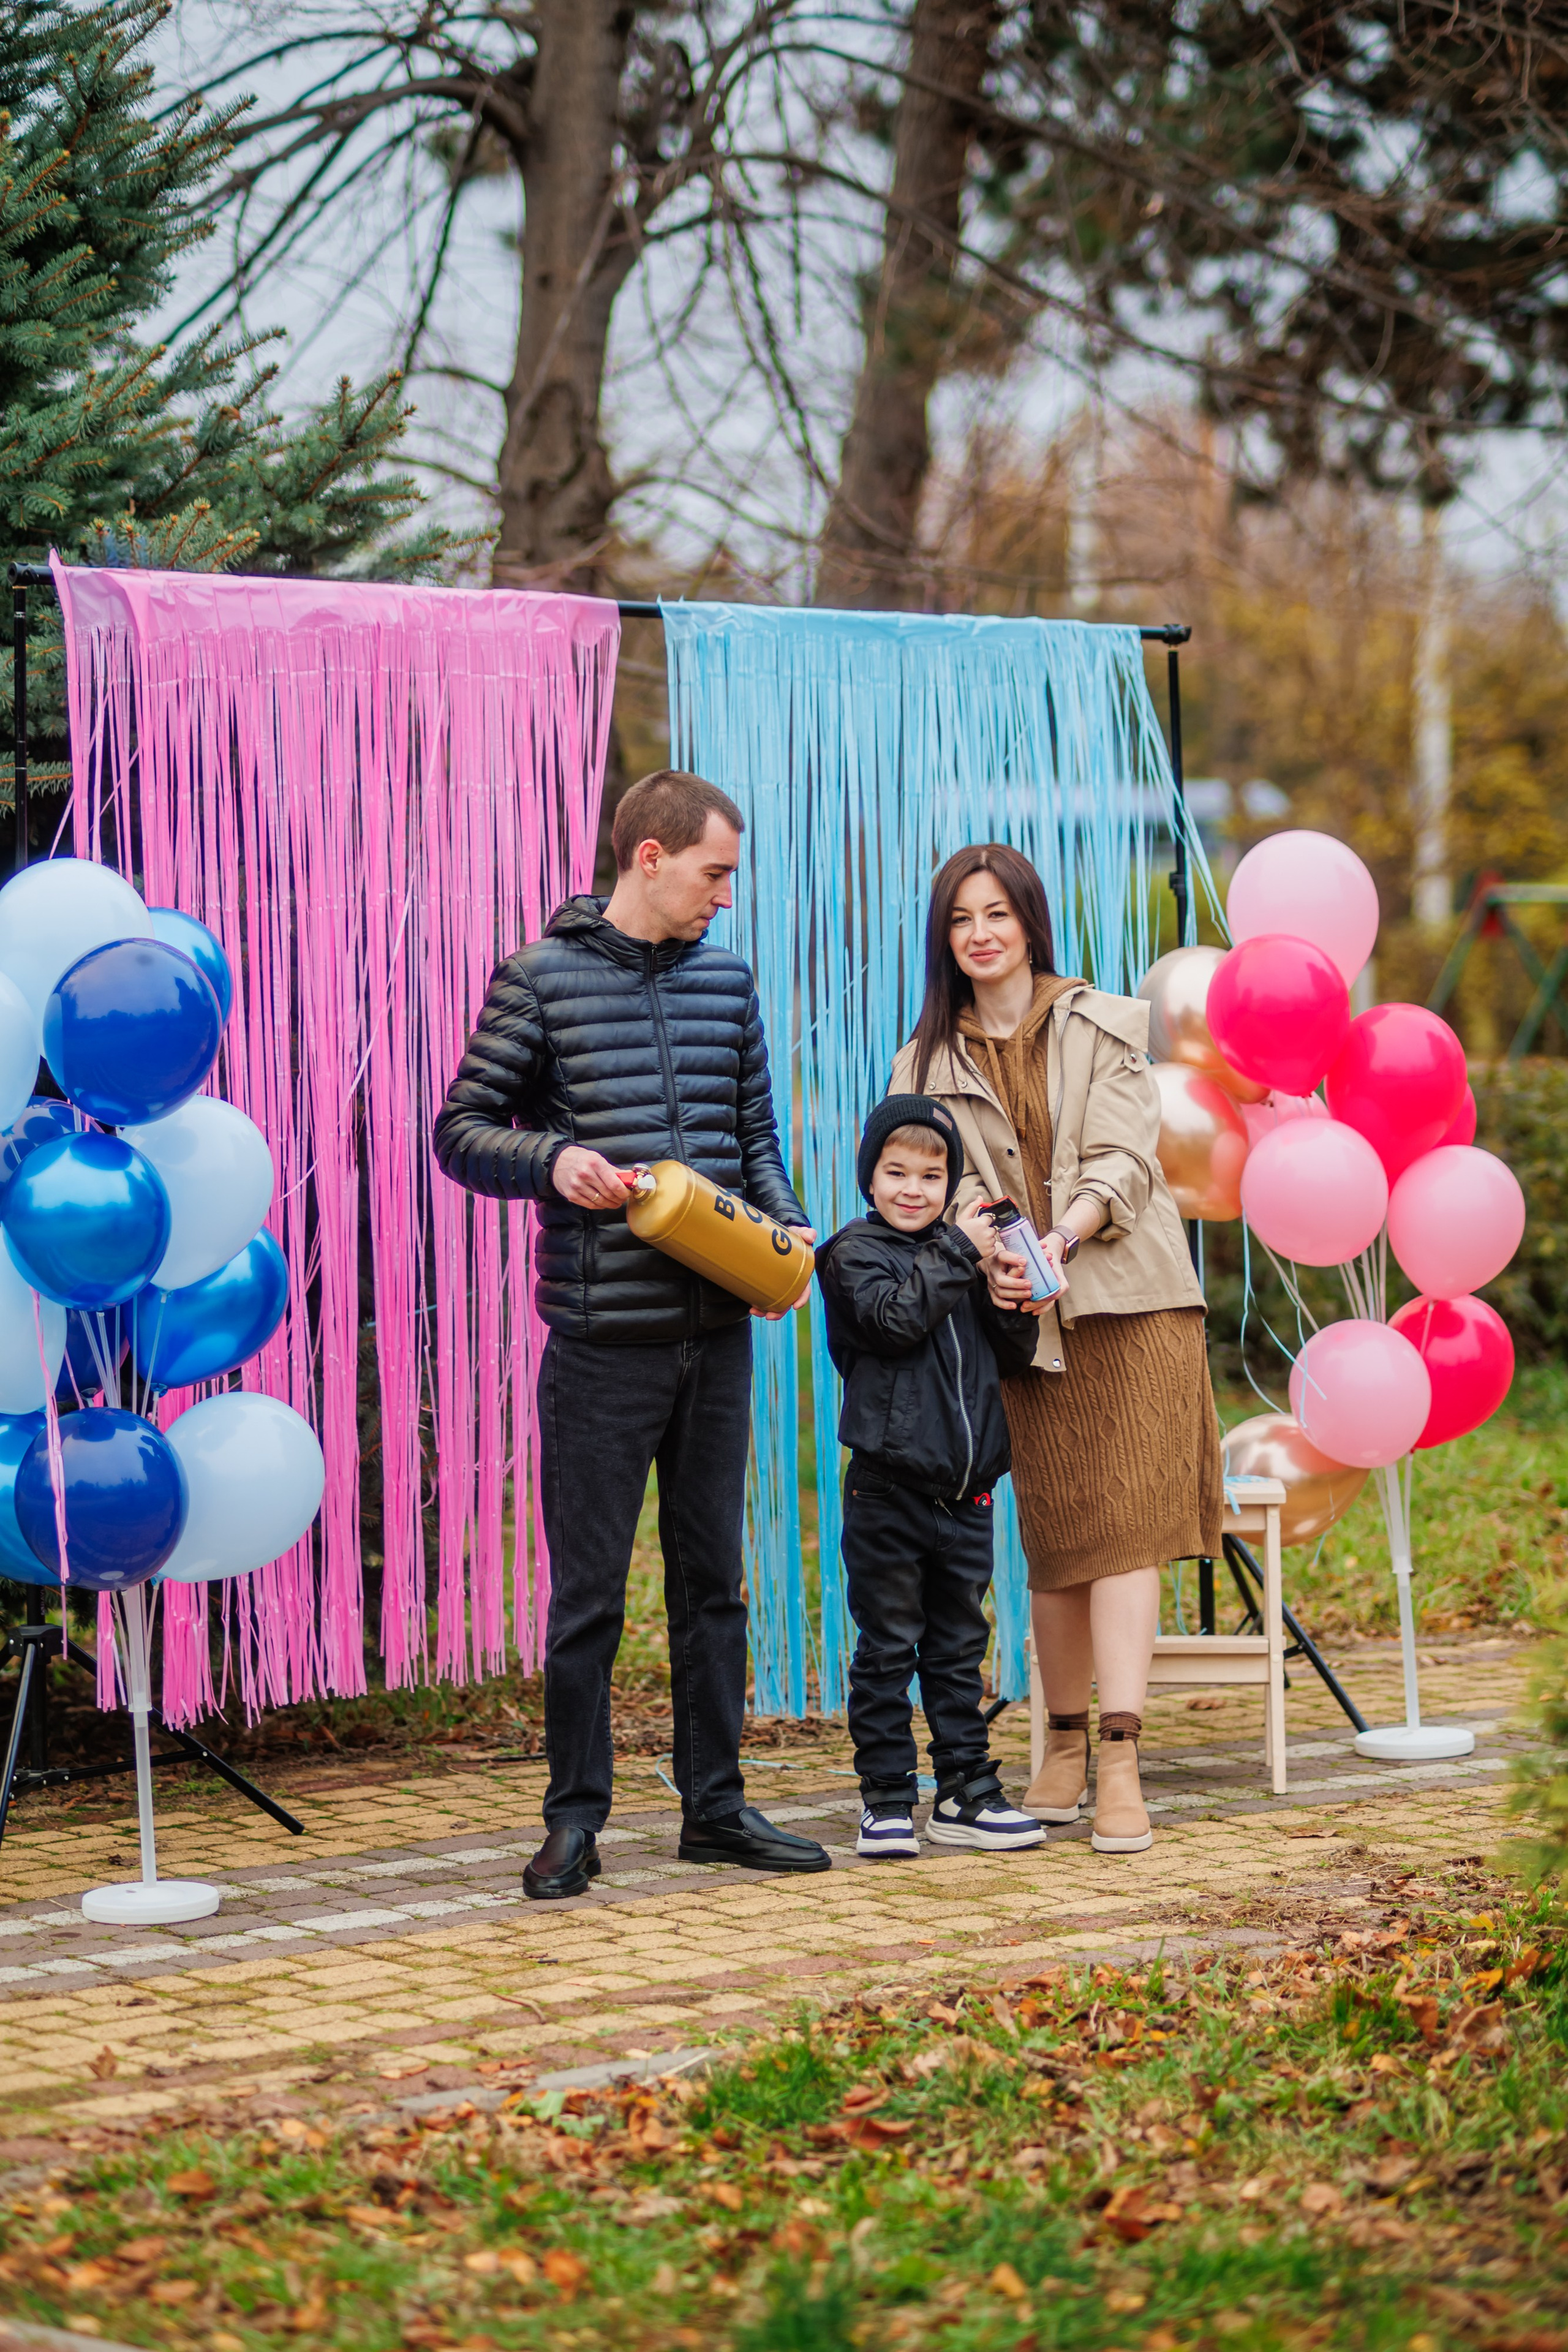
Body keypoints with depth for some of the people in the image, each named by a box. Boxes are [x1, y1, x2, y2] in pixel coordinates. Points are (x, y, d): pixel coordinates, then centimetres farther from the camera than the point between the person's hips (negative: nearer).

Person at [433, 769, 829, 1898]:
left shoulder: (728, 981, 12)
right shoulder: (539, 980, -3)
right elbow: (462, 1130, -1)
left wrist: (786, 1227, 0)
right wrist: (551, 1159, -19)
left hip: (718, 1329, 5)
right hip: (603, 1337, -5)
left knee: (713, 1579, 11)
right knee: (589, 1589, -1)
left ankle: (716, 1805, 19)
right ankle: (575, 1820, 9)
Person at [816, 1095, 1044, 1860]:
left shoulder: (960, 1253, 13)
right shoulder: (856, 1253, -2)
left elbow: (1013, 1358, 14)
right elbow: (893, 1316, -21)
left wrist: (1010, 1301, -6)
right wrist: (959, 1254, -16)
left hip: (966, 1488, 5)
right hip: (890, 1488, -5)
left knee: (960, 1647, 11)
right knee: (888, 1649, 0)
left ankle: (964, 1793, 17)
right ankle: (886, 1799, 6)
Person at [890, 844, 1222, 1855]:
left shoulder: (1104, 1026, 5)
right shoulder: (932, 1059, 11)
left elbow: (1121, 1161, -4)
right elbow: (949, 1181, 3)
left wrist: (1059, 1240, -22)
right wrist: (988, 1256, -18)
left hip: (1126, 1301, -2)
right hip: (1021, 1318, 2)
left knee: (1122, 1527, -11)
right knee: (1052, 1539, 3)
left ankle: (1121, 1764, -18)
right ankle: (1067, 1745, 16)